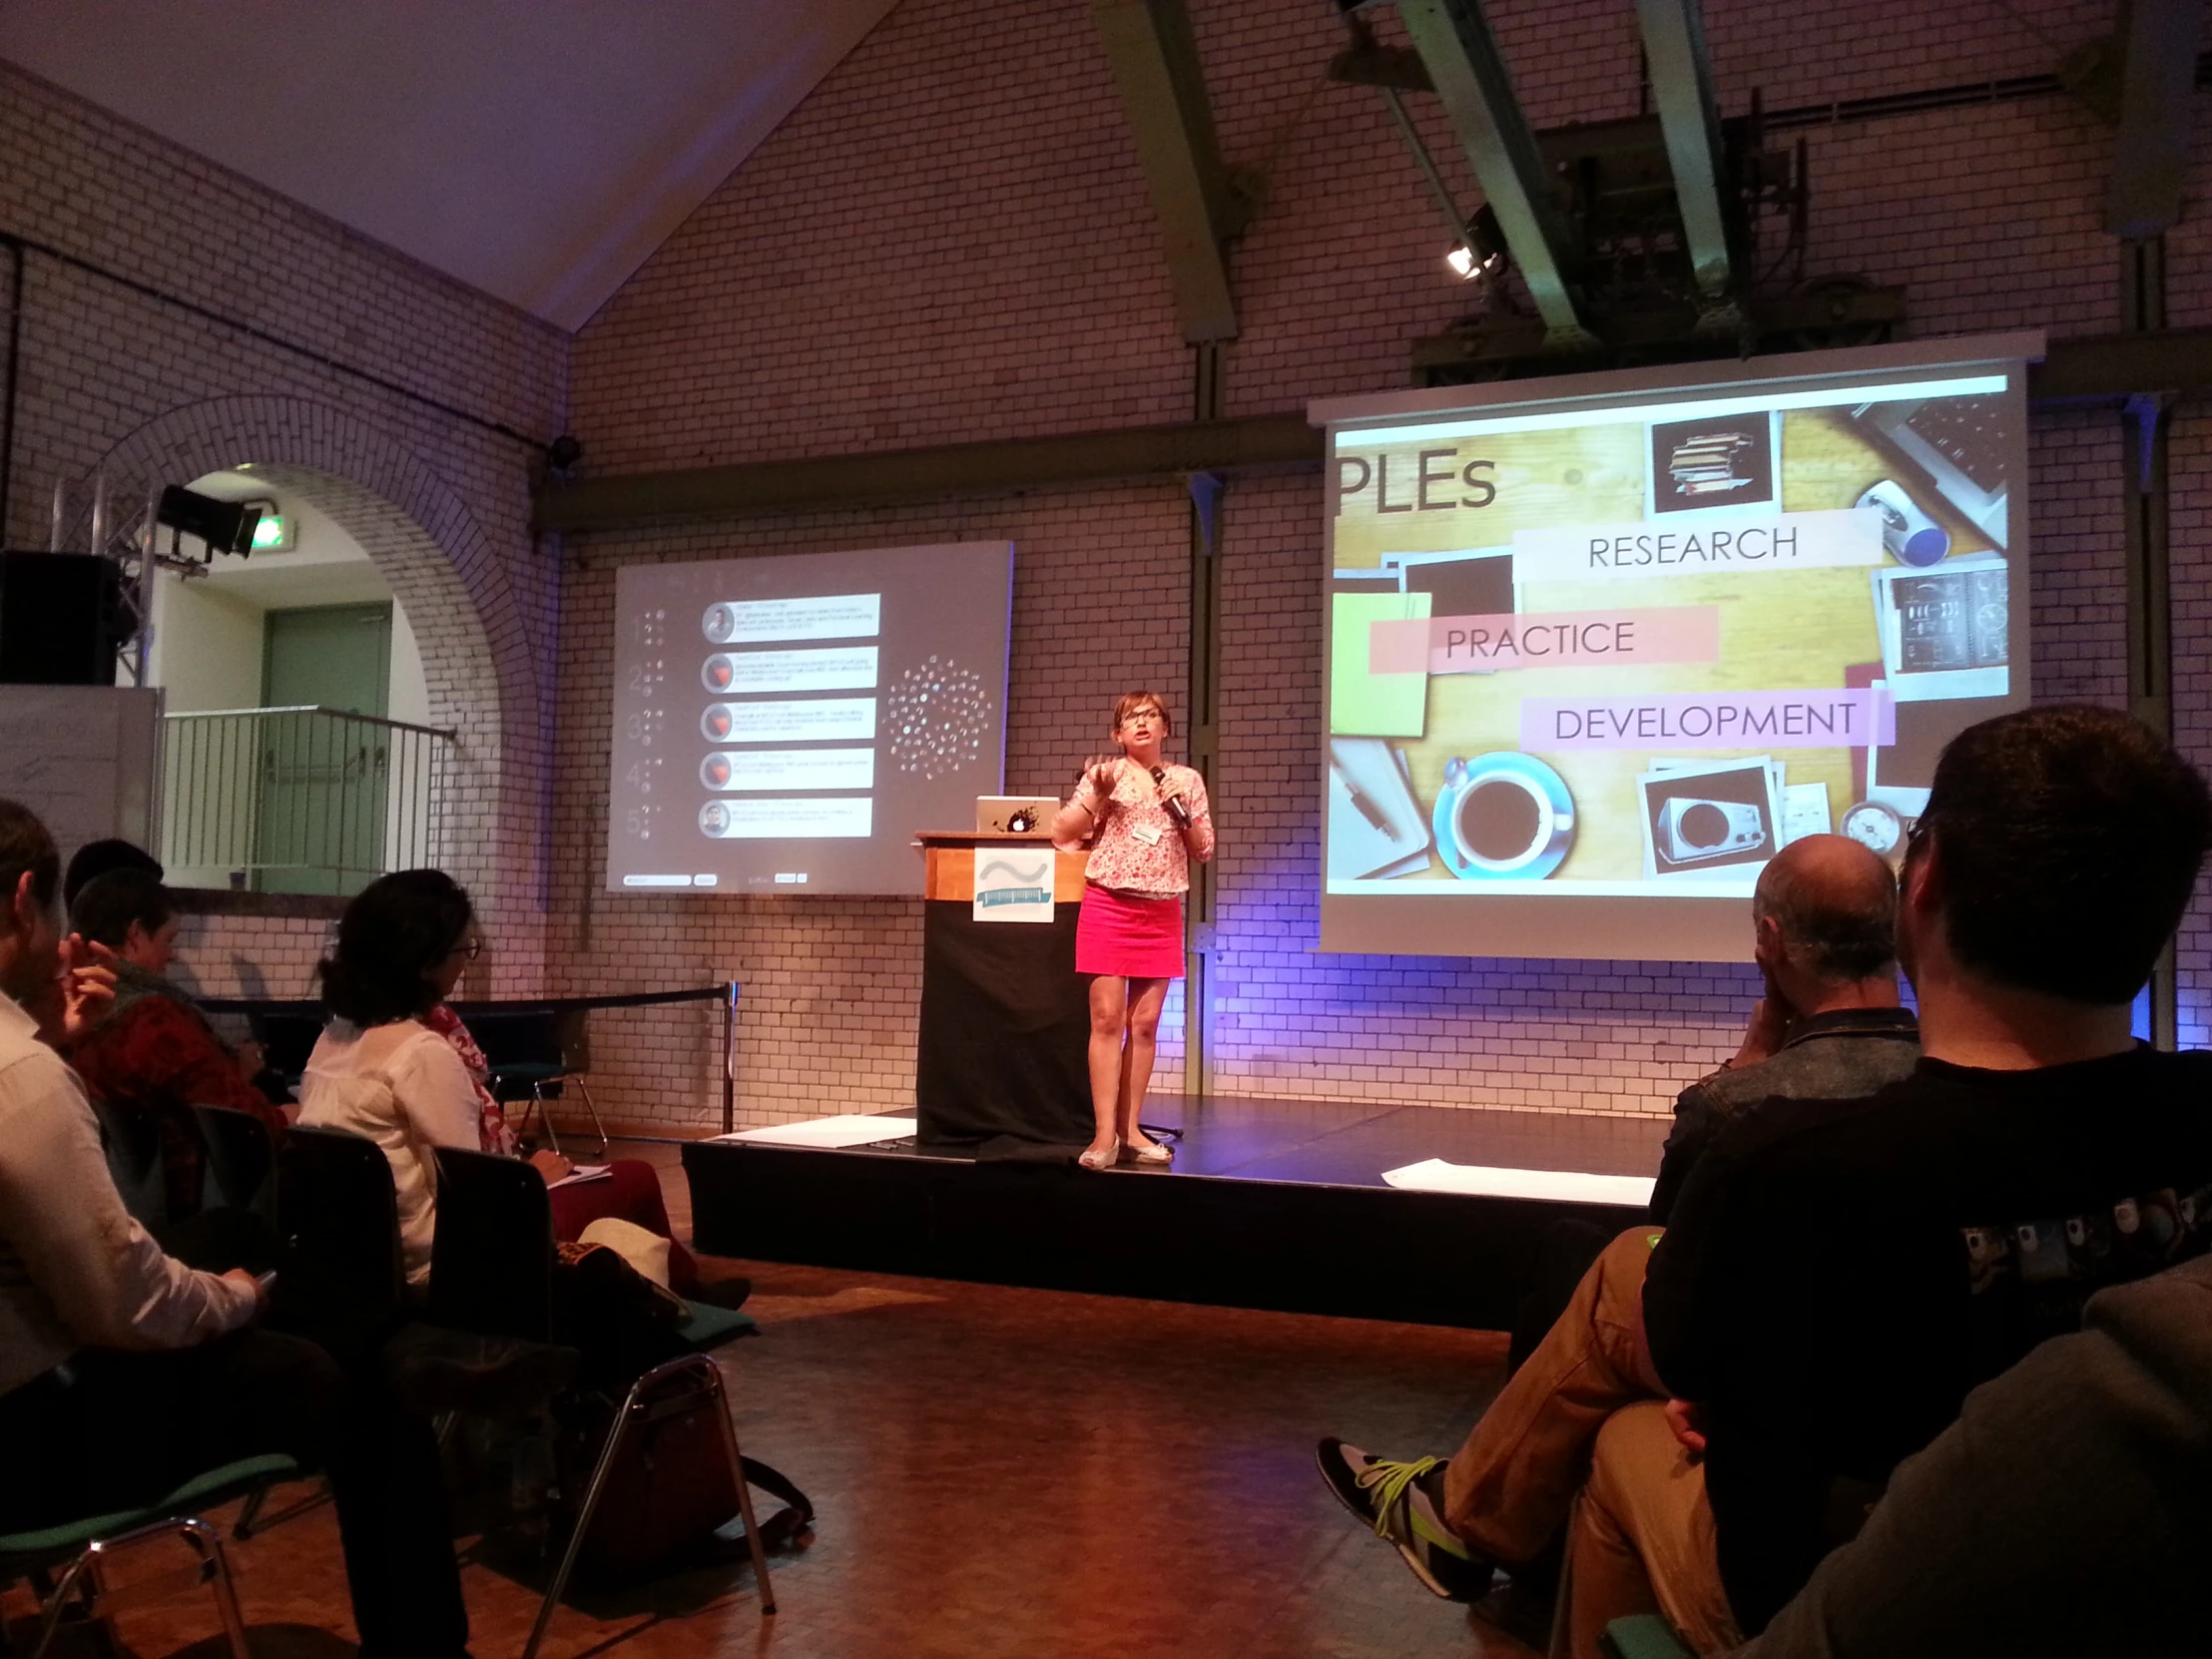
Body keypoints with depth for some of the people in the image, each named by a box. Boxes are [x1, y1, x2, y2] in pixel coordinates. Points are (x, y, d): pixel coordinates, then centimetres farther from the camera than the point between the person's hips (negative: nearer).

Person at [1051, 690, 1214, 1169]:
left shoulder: (1187, 780, 9)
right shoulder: (1106, 773, 3)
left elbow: (1204, 851, 10)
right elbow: (1061, 835, 1)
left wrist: (1181, 811, -6)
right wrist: (1096, 794, -11)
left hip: (1162, 913, 3)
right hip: (1108, 906, -2)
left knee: (1144, 1023, 4)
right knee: (1107, 1018, -6)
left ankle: (1130, 1130, 11)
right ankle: (1104, 1134, -5)